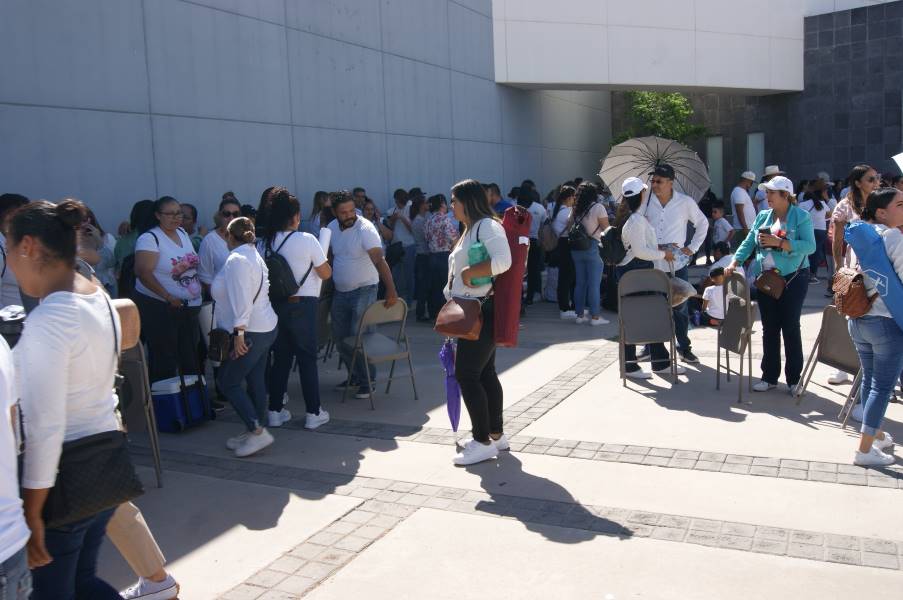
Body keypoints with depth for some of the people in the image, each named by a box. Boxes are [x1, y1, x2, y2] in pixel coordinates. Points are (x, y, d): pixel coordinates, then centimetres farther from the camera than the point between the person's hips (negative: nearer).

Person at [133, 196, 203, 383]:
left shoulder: (183, 233, 9)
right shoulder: (149, 238, -13)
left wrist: (201, 287, 8)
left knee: (190, 356, 13)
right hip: (159, 307, -7)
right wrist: (168, 297, -23)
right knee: (164, 361, 0)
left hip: (189, 306, 7)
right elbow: (143, 272, -21)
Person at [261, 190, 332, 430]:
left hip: (275, 304, 5)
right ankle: (313, 413, 9)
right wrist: (319, 262, 14)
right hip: (302, 305, -5)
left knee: (281, 357, 14)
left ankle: (275, 411, 19)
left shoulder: (264, 243, 2)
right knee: (307, 358, 4)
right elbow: (326, 274, -6)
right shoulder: (306, 240, -12)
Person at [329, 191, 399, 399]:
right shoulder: (332, 228, -1)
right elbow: (326, 257, 12)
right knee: (339, 337, 13)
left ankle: (367, 382, 9)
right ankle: (355, 376, 31)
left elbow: (379, 260, -31)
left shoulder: (365, 229, -20)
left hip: (363, 290, -6)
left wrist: (391, 289, -41)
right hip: (340, 291, 7)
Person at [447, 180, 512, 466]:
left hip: (482, 312, -10)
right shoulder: (470, 229, 18)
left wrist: (470, 272, -21)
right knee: (485, 373, 13)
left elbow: (503, 261, -29)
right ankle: (496, 434, 21)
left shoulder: (487, 225, -12)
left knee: (467, 374, -9)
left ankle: (483, 442, 0)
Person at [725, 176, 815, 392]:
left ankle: (794, 379, 12)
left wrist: (779, 243, -23)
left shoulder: (801, 216, -6)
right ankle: (769, 377, 18)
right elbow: (749, 242, 6)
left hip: (792, 278, -5)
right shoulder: (763, 216, 10)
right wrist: (734, 263, -7)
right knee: (769, 328, 9)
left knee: (790, 327, 1)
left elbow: (810, 246, -17)